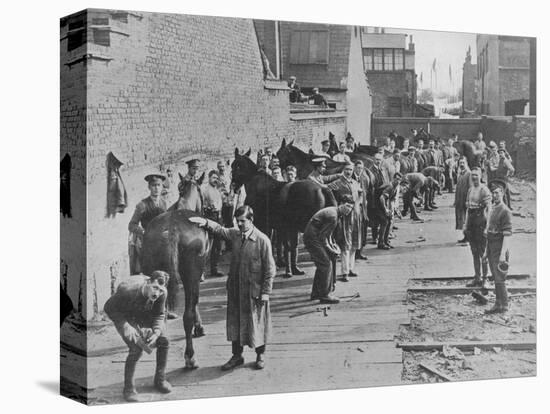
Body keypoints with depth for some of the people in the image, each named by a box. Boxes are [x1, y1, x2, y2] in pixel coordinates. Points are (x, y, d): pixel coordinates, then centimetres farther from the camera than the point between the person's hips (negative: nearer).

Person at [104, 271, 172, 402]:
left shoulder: (162, 294, -25)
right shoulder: (129, 290, -39)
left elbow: (159, 315, -8)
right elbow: (109, 308, -25)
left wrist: (156, 333, -26)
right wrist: (126, 326, -31)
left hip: (146, 314, 5)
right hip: (125, 315, -5)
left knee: (164, 341, -6)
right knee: (136, 348, -21)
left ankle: (160, 379, 15)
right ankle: (128, 388, -5)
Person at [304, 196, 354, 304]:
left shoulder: (338, 215, 10)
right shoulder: (333, 216, -23)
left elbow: (328, 233, 19)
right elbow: (322, 236, -22)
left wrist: (332, 244, 6)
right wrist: (330, 248, -11)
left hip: (313, 238, 11)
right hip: (312, 239, -11)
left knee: (322, 265, 17)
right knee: (326, 264, -9)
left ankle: (316, 293, 28)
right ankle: (324, 295, -4)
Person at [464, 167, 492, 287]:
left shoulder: (484, 190, -11)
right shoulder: (470, 190, 12)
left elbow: (488, 209, -14)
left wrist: (487, 227, -19)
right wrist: (466, 224, 15)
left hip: (481, 221, -7)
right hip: (471, 222, 7)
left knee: (482, 252, -1)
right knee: (474, 252, 11)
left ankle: (484, 278, 7)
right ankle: (477, 278, 18)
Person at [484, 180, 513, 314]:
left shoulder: (505, 211, -14)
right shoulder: (493, 209, 12)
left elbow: (507, 234, -18)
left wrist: (503, 254, -23)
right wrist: (487, 251, 18)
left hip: (500, 250, -8)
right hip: (492, 250, 8)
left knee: (500, 279, -4)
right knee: (496, 278, 13)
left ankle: (503, 306, 5)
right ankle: (498, 304, 20)